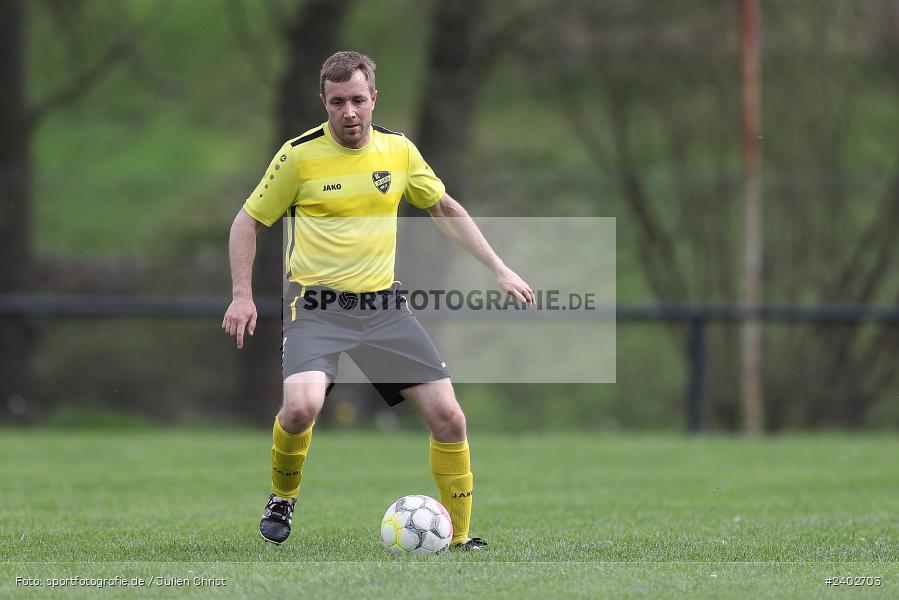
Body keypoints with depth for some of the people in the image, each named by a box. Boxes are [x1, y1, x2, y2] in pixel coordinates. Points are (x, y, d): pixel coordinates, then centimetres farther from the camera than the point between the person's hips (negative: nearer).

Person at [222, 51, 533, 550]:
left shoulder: (398, 150, 4)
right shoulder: (300, 155, -6)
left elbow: (446, 210, 19)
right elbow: (248, 221, 4)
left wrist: (499, 270, 15)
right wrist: (241, 296, -6)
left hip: (382, 306, 4)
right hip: (317, 307, -4)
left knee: (448, 416, -5)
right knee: (301, 405, -29)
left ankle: (460, 536, 11)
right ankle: (282, 498, 1)